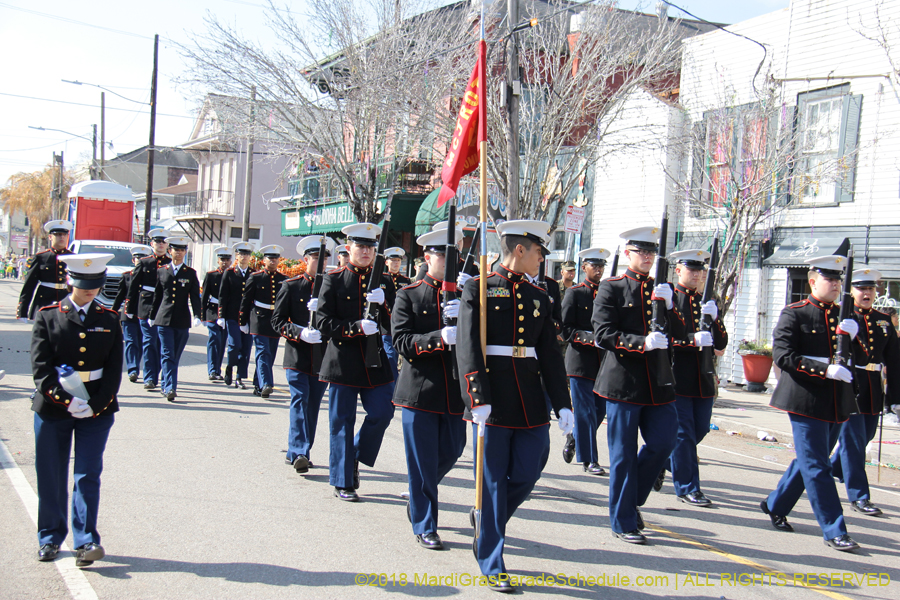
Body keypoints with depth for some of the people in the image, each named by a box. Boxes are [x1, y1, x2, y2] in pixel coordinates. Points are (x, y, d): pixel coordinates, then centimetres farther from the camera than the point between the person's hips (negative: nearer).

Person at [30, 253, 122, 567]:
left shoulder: (109, 320, 4)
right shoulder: (47, 316, 0)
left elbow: (114, 370, 0)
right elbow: (40, 367, -7)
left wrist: (95, 405, -11)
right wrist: (66, 400, -17)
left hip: (97, 409, 0)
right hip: (53, 408, 0)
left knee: (88, 476, -4)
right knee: (51, 477, 9)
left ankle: (86, 541, -2)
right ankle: (50, 538, 25)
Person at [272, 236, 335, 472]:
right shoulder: (291, 286, 3)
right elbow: (278, 320, 0)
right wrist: (300, 333, -16)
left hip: (323, 357, 2)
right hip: (297, 356, -2)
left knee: (313, 405, 7)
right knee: (299, 400, -11)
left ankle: (297, 452, 18)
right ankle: (298, 452, -13)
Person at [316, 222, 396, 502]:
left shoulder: (383, 281, 9)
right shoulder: (334, 280, 0)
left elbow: (394, 324, 4)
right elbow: (324, 323, -7)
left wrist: (383, 303, -16)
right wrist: (357, 326, -21)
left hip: (375, 359, 3)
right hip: (343, 360, -3)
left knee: (383, 412, -2)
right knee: (342, 422, 2)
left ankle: (355, 457, 23)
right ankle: (343, 481, 14)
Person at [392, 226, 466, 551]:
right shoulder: (408, 295, 0)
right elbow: (402, 341, -10)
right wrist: (439, 337, -24)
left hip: (454, 391, 4)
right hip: (420, 389, -4)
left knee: (451, 451, 12)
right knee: (423, 460, 2)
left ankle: (419, 495, 40)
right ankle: (424, 527, 16)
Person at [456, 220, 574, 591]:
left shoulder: (538, 297, 13)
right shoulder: (479, 289, -3)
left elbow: (550, 355, 12)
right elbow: (468, 349, -10)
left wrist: (563, 405, 5)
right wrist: (478, 400, -18)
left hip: (531, 400, 5)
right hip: (492, 399, -5)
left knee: (527, 476, 4)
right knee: (493, 481, 1)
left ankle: (488, 525, 33)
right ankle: (491, 564, 13)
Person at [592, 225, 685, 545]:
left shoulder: (662, 289, 13)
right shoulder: (611, 288, -1)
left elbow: (678, 333, 6)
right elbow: (603, 335, -11)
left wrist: (667, 305, -11)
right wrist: (642, 342, -23)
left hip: (658, 381, 5)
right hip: (623, 381, -5)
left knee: (664, 441, 2)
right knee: (623, 454, 1)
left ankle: (631, 499, 24)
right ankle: (623, 521, 13)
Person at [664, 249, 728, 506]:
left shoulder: (708, 302, 13)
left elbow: (721, 343, 6)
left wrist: (714, 318, -12)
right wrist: (693, 340, -24)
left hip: (703, 378, 6)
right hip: (677, 376, -6)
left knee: (700, 428, 13)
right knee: (683, 432, -4)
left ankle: (661, 461, 35)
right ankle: (687, 488, 6)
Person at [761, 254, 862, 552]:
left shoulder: (844, 316, 12)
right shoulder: (794, 313, -4)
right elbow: (782, 355, -12)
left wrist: (851, 335, -12)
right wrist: (825, 369, -20)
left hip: (837, 403, 6)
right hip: (806, 401, -6)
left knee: (810, 460, 15)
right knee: (816, 466, -5)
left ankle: (775, 505, 33)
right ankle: (834, 532, 0)